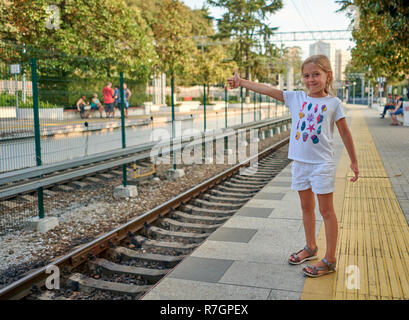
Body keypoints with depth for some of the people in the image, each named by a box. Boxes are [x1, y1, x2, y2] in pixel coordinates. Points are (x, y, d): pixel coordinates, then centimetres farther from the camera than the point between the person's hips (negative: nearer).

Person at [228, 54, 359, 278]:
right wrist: (241, 82, -5)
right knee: (306, 207, 17)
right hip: (300, 162, 4)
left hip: (322, 163, -4)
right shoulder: (296, 98, 3)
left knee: (326, 210, 3)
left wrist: (353, 161, 6)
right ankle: (310, 247, 36)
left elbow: (344, 132, 2)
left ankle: (329, 260, 12)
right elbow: (268, 90, -1)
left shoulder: (333, 102, -4)